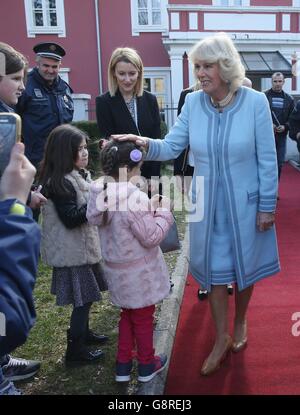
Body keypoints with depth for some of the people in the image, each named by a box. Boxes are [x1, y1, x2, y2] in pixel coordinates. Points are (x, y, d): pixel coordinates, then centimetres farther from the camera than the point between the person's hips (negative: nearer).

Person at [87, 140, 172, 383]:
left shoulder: (101, 193, -4)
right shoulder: (135, 198, -28)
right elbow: (152, 237, -21)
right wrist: (163, 211, -9)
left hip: (118, 269, 7)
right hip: (139, 272, -7)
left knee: (127, 314, 25)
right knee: (143, 317, 14)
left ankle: (123, 365, 34)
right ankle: (147, 365, 34)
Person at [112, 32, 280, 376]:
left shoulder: (255, 102, -13)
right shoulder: (193, 103, -4)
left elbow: (267, 159, -9)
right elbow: (171, 147, -4)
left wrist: (267, 206, -8)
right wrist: (145, 144, -24)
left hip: (245, 203, -2)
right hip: (207, 203, 2)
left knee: (244, 266, 15)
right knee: (213, 269, 10)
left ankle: (240, 323, 43)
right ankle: (222, 339, 29)